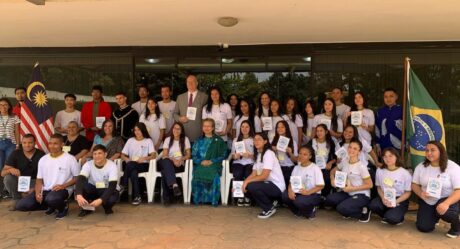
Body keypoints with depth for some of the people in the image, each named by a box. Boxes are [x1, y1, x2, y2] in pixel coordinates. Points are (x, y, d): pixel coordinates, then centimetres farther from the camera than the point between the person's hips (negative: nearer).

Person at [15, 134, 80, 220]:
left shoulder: (70, 159, -6)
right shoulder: (43, 159, 9)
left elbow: (77, 177, -3)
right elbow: (39, 180, 11)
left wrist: (63, 186, -17)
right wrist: (37, 192, -7)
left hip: (63, 189, -6)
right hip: (45, 190, 6)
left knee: (51, 199, -40)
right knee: (20, 205, -9)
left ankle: (63, 207, -2)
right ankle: (52, 205, 11)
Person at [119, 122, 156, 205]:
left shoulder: (148, 141, 10)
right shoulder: (130, 140, 18)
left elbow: (154, 155, -4)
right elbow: (122, 155, 12)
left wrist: (144, 158, -22)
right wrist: (127, 159, -12)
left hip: (144, 165, -2)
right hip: (131, 165, 2)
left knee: (130, 165, -34)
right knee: (133, 172, -34)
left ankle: (123, 186, -19)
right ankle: (137, 196, -29)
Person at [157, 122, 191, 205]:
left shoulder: (185, 139, 13)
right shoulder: (167, 139, 15)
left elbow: (188, 155, 7)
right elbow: (165, 155, 4)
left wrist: (181, 159, -14)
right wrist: (173, 159, -16)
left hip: (180, 165, -1)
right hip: (169, 164, 1)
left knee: (165, 171, -36)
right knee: (166, 162, -40)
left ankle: (166, 197, -35)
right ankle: (174, 185, -57)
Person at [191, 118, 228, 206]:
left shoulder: (219, 141, 12)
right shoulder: (199, 141, 19)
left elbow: (223, 155, 5)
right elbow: (194, 155, 12)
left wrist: (211, 161, -9)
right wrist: (201, 161, -8)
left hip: (214, 164, -2)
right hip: (200, 164, 2)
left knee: (214, 176, -34)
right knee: (198, 174, -32)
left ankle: (213, 200, -20)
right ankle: (198, 199, -18)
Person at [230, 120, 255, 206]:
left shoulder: (254, 140, 11)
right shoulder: (236, 140, 21)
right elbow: (232, 154, 15)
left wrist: (250, 155, -16)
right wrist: (235, 156, -7)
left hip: (250, 163, -1)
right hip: (238, 162, 1)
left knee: (248, 174, -34)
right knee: (238, 174, -33)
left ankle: (247, 196, -15)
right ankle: (239, 196, -17)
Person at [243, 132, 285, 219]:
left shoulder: (269, 153, -16)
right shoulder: (258, 154, 11)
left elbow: (264, 176, -22)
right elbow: (254, 174, 4)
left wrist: (247, 181, -20)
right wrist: (244, 182, -13)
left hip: (277, 186, -9)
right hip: (268, 184, 9)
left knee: (251, 187, -26)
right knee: (246, 187, -4)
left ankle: (270, 208, -4)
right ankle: (270, 202, 9)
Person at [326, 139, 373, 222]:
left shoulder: (361, 166, -15)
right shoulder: (344, 163, 2)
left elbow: (369, 185, -12)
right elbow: (333, 171, 18)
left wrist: (352, 188, -18)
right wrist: (332, 179, -4)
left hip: (362, 195, -6)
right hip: (348, 193, 6)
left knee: (341, 208, -28)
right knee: (329, 200, -17)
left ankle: (364, 211, 0)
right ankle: (348, 209, 8)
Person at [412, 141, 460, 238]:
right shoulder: (421, 167, -3)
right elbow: (414, 184, 5)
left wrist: (446, 203, -40)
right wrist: (420, 193, -20)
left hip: (447, 200, -3)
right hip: (427, 202, 4)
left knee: (445, 211, -37)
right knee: (424, 228, -9)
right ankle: (434, 217, 28)